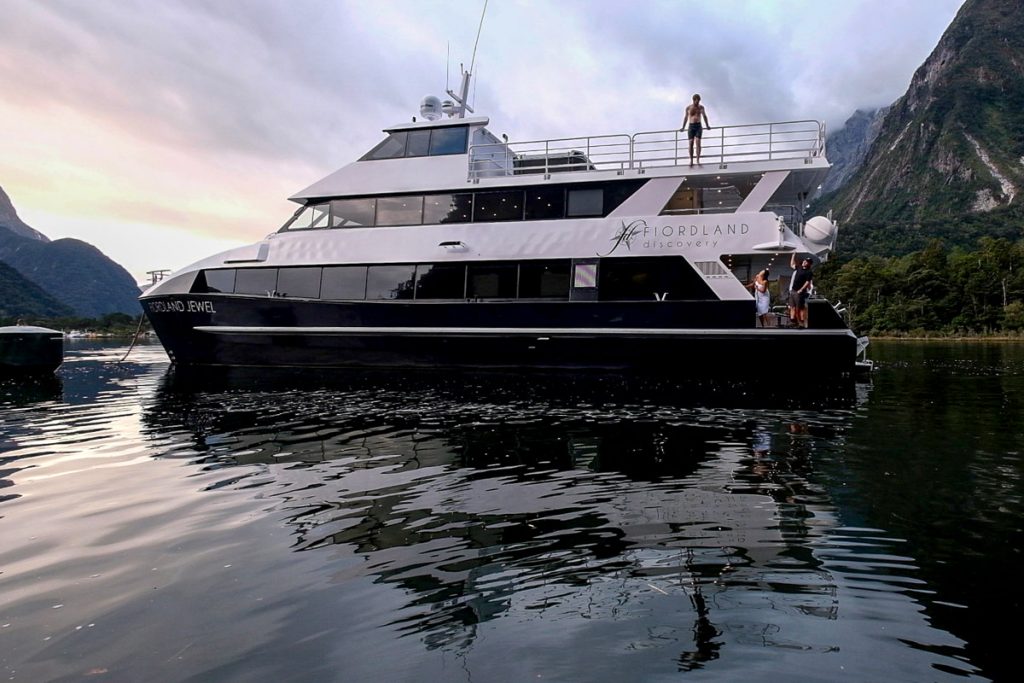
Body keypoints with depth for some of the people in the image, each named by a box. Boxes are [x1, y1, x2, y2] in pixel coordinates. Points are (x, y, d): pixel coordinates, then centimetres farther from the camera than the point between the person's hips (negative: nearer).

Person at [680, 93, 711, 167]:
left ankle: (698, 160, -18)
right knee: (691, 143, -8)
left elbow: (704, 116, 14)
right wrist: (683, 127, 16)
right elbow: (685, 118, 15)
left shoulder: (701, 107, 9)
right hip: (691, 126, 0)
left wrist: (707, 125, 9)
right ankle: (691, 160, -3)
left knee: (698, 142, -14)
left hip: (698, 126, 0)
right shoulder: (688, 107, 6)